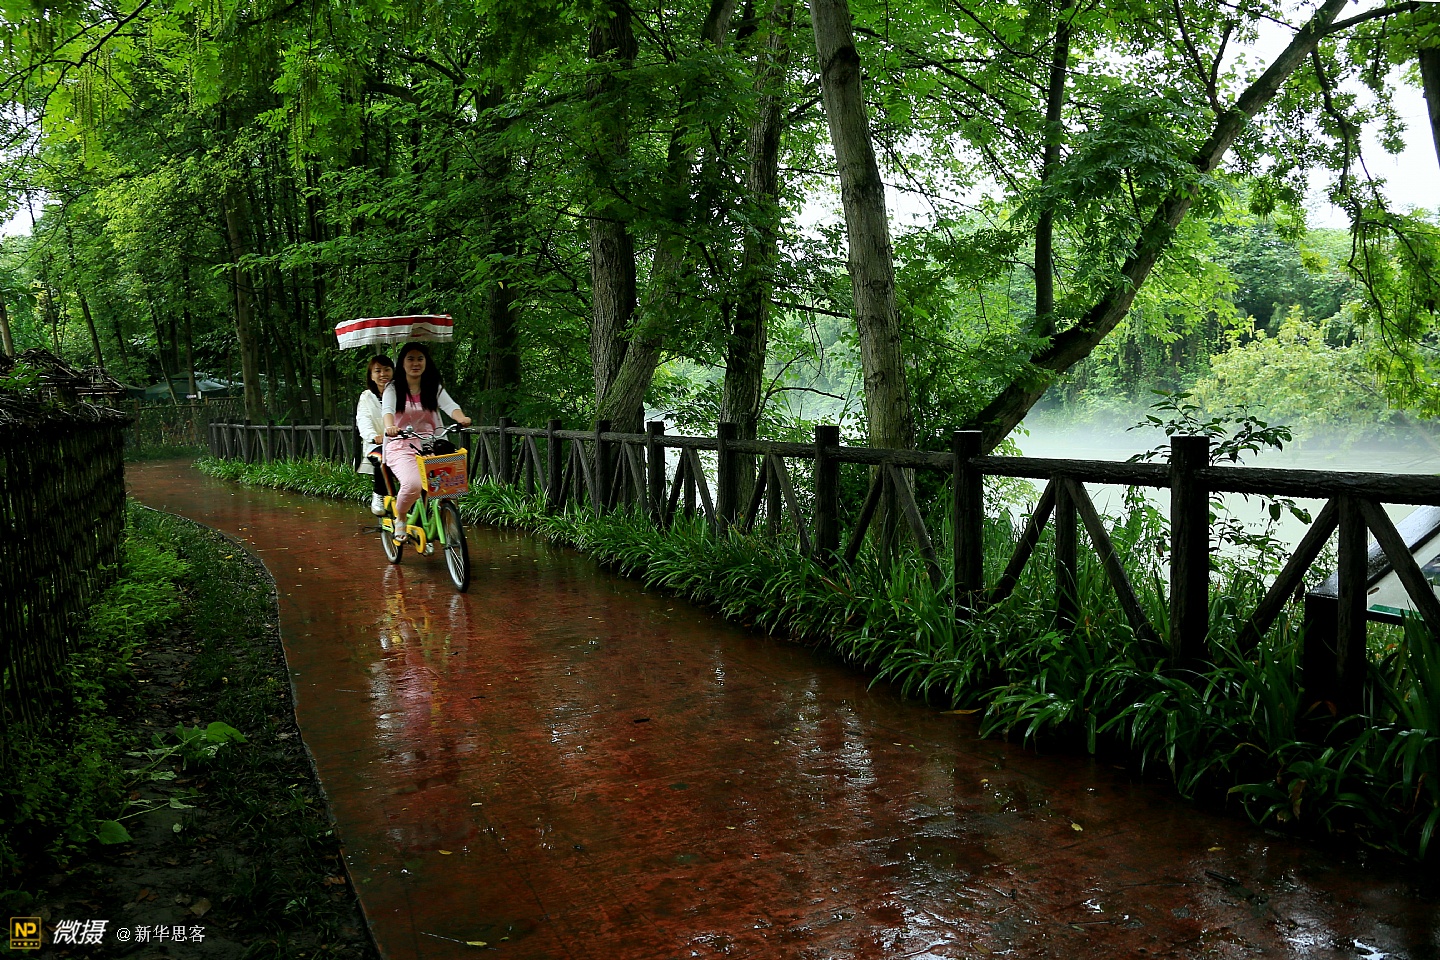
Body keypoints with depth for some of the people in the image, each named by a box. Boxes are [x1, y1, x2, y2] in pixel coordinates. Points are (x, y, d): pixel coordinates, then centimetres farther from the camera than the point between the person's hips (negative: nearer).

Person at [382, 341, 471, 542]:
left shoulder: (434, 388, 10)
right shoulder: (393, 388, 5)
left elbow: (450, 405, -9)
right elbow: (387, 410, -15)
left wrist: (461, 418, -33)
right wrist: (390, 427, -39)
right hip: (402, 447, -3)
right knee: (412, 484, -32)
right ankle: (400, 520, 0)